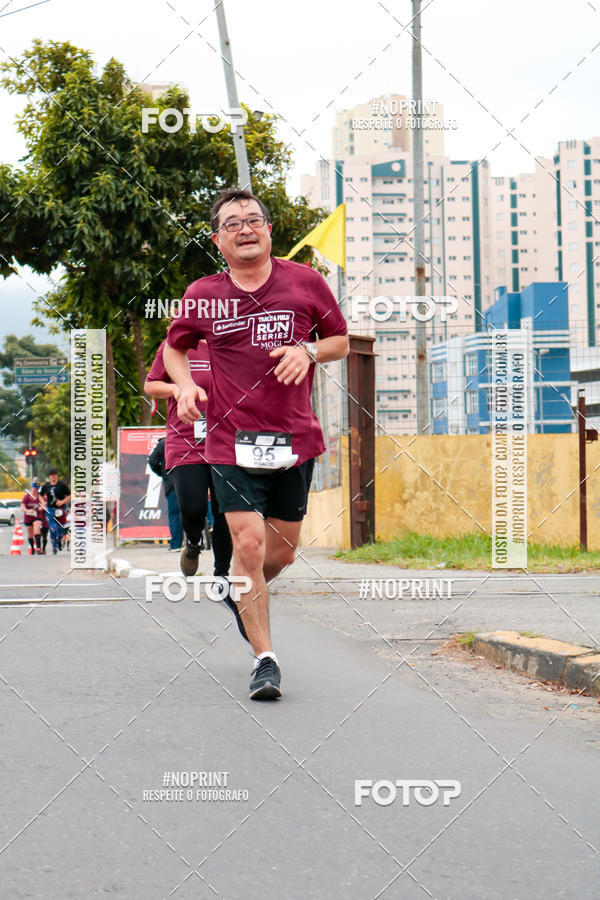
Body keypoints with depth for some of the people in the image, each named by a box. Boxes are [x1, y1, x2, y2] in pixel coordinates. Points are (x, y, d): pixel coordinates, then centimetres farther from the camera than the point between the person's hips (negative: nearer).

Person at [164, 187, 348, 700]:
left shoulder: (305, 282, 1)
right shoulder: (202, 297, 2)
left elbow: (341, 340, 12)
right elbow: (175, 347, 19)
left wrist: (309, 351, -9)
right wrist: (185, 385, 0)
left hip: (295, 439, 2)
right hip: (233, 440, -2)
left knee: (283, 551, 10)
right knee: (248, 544, -12)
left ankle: (244, 594, 44)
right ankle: (265, 659, -4)